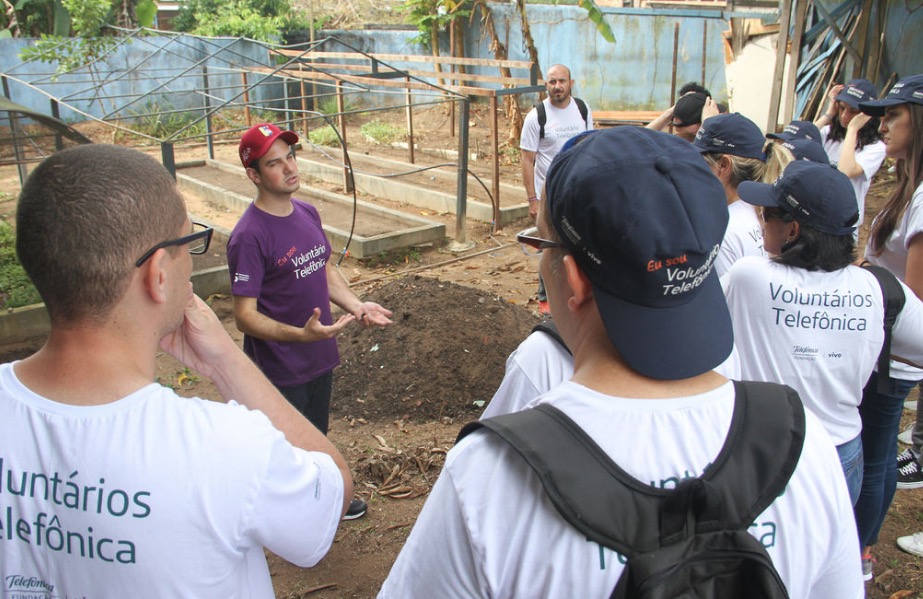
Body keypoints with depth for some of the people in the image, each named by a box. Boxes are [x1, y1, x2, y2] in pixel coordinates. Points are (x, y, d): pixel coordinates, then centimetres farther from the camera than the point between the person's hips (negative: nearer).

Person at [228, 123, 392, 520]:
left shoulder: (308, 214, 1)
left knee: (316, 438, 29)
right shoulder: (249, 236, -24)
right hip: (280, 369, -7)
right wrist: (301, 334, -38)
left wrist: (357, 306, -2)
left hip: (320, 357, 8)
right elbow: (245, 316, -25)